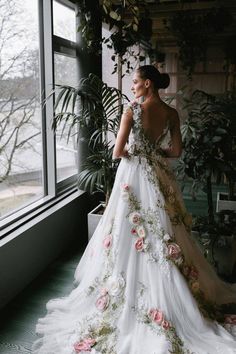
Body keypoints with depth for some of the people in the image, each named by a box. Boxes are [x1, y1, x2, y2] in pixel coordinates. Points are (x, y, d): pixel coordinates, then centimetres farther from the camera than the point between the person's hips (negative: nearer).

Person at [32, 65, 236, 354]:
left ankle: (126, 294, 19)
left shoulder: (132, 111, -13)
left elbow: (117, 152, -14)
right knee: (165, 233, 15)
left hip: (135, 176, -5)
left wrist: (132, 151, 6)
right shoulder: (171, 113, 1)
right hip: (161, 177, 5)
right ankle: (178, 294, 28)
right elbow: (176, 151, 3)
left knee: (133, 234, 6)